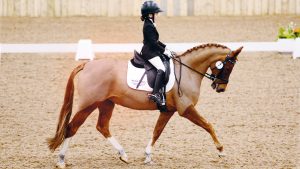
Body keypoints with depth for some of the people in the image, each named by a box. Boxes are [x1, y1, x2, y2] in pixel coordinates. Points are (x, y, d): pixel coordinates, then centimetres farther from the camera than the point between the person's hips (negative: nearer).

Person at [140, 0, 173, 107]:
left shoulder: (150, 24, 17)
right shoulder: (148, 26, -16)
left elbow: (156, 41, 23)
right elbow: (153, 42, -20)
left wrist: (165, 48, 15)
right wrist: (164, 51, -15)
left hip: (152, 51, 11)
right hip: (150, 52, -11)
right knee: (161, 69, -26)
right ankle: (155, 93, -37)